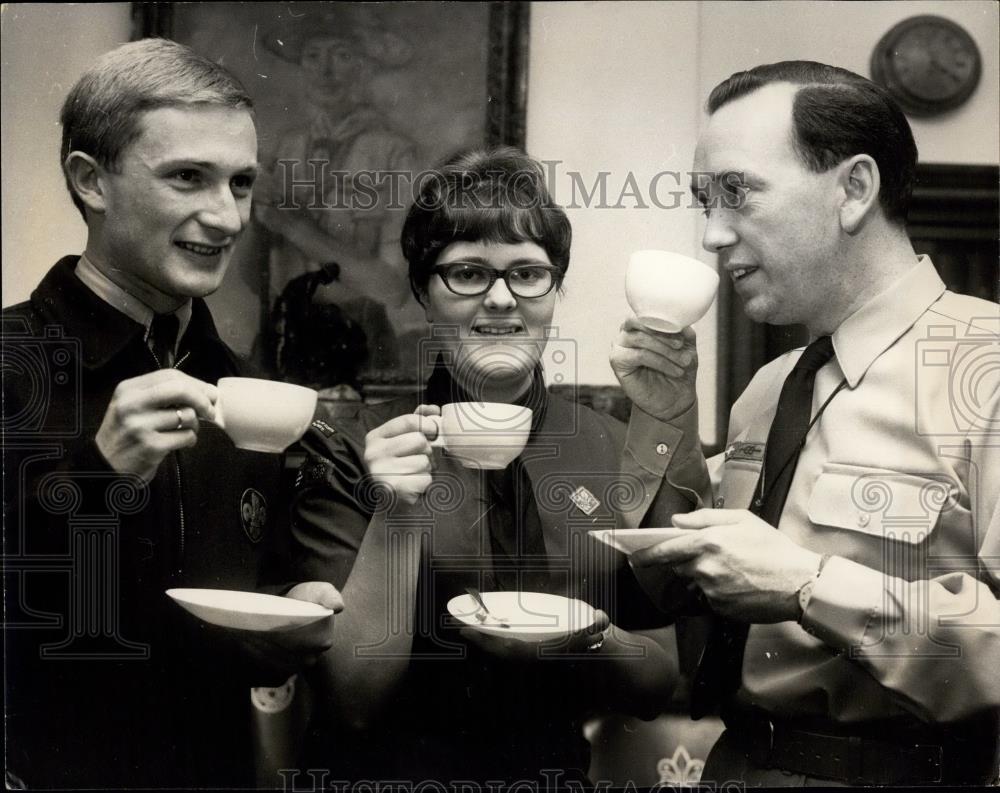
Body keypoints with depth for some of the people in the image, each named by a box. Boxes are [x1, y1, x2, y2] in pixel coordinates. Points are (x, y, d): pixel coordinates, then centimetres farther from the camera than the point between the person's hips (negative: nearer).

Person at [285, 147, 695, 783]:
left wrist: (591, 636, -12)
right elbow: (352, 700, -7)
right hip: (395, 768, -2)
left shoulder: (630, 458, 1)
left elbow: (665, 686, 8)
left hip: (564, 772, 2)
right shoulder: (350, 455, -3)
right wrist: (394, 521, -18)